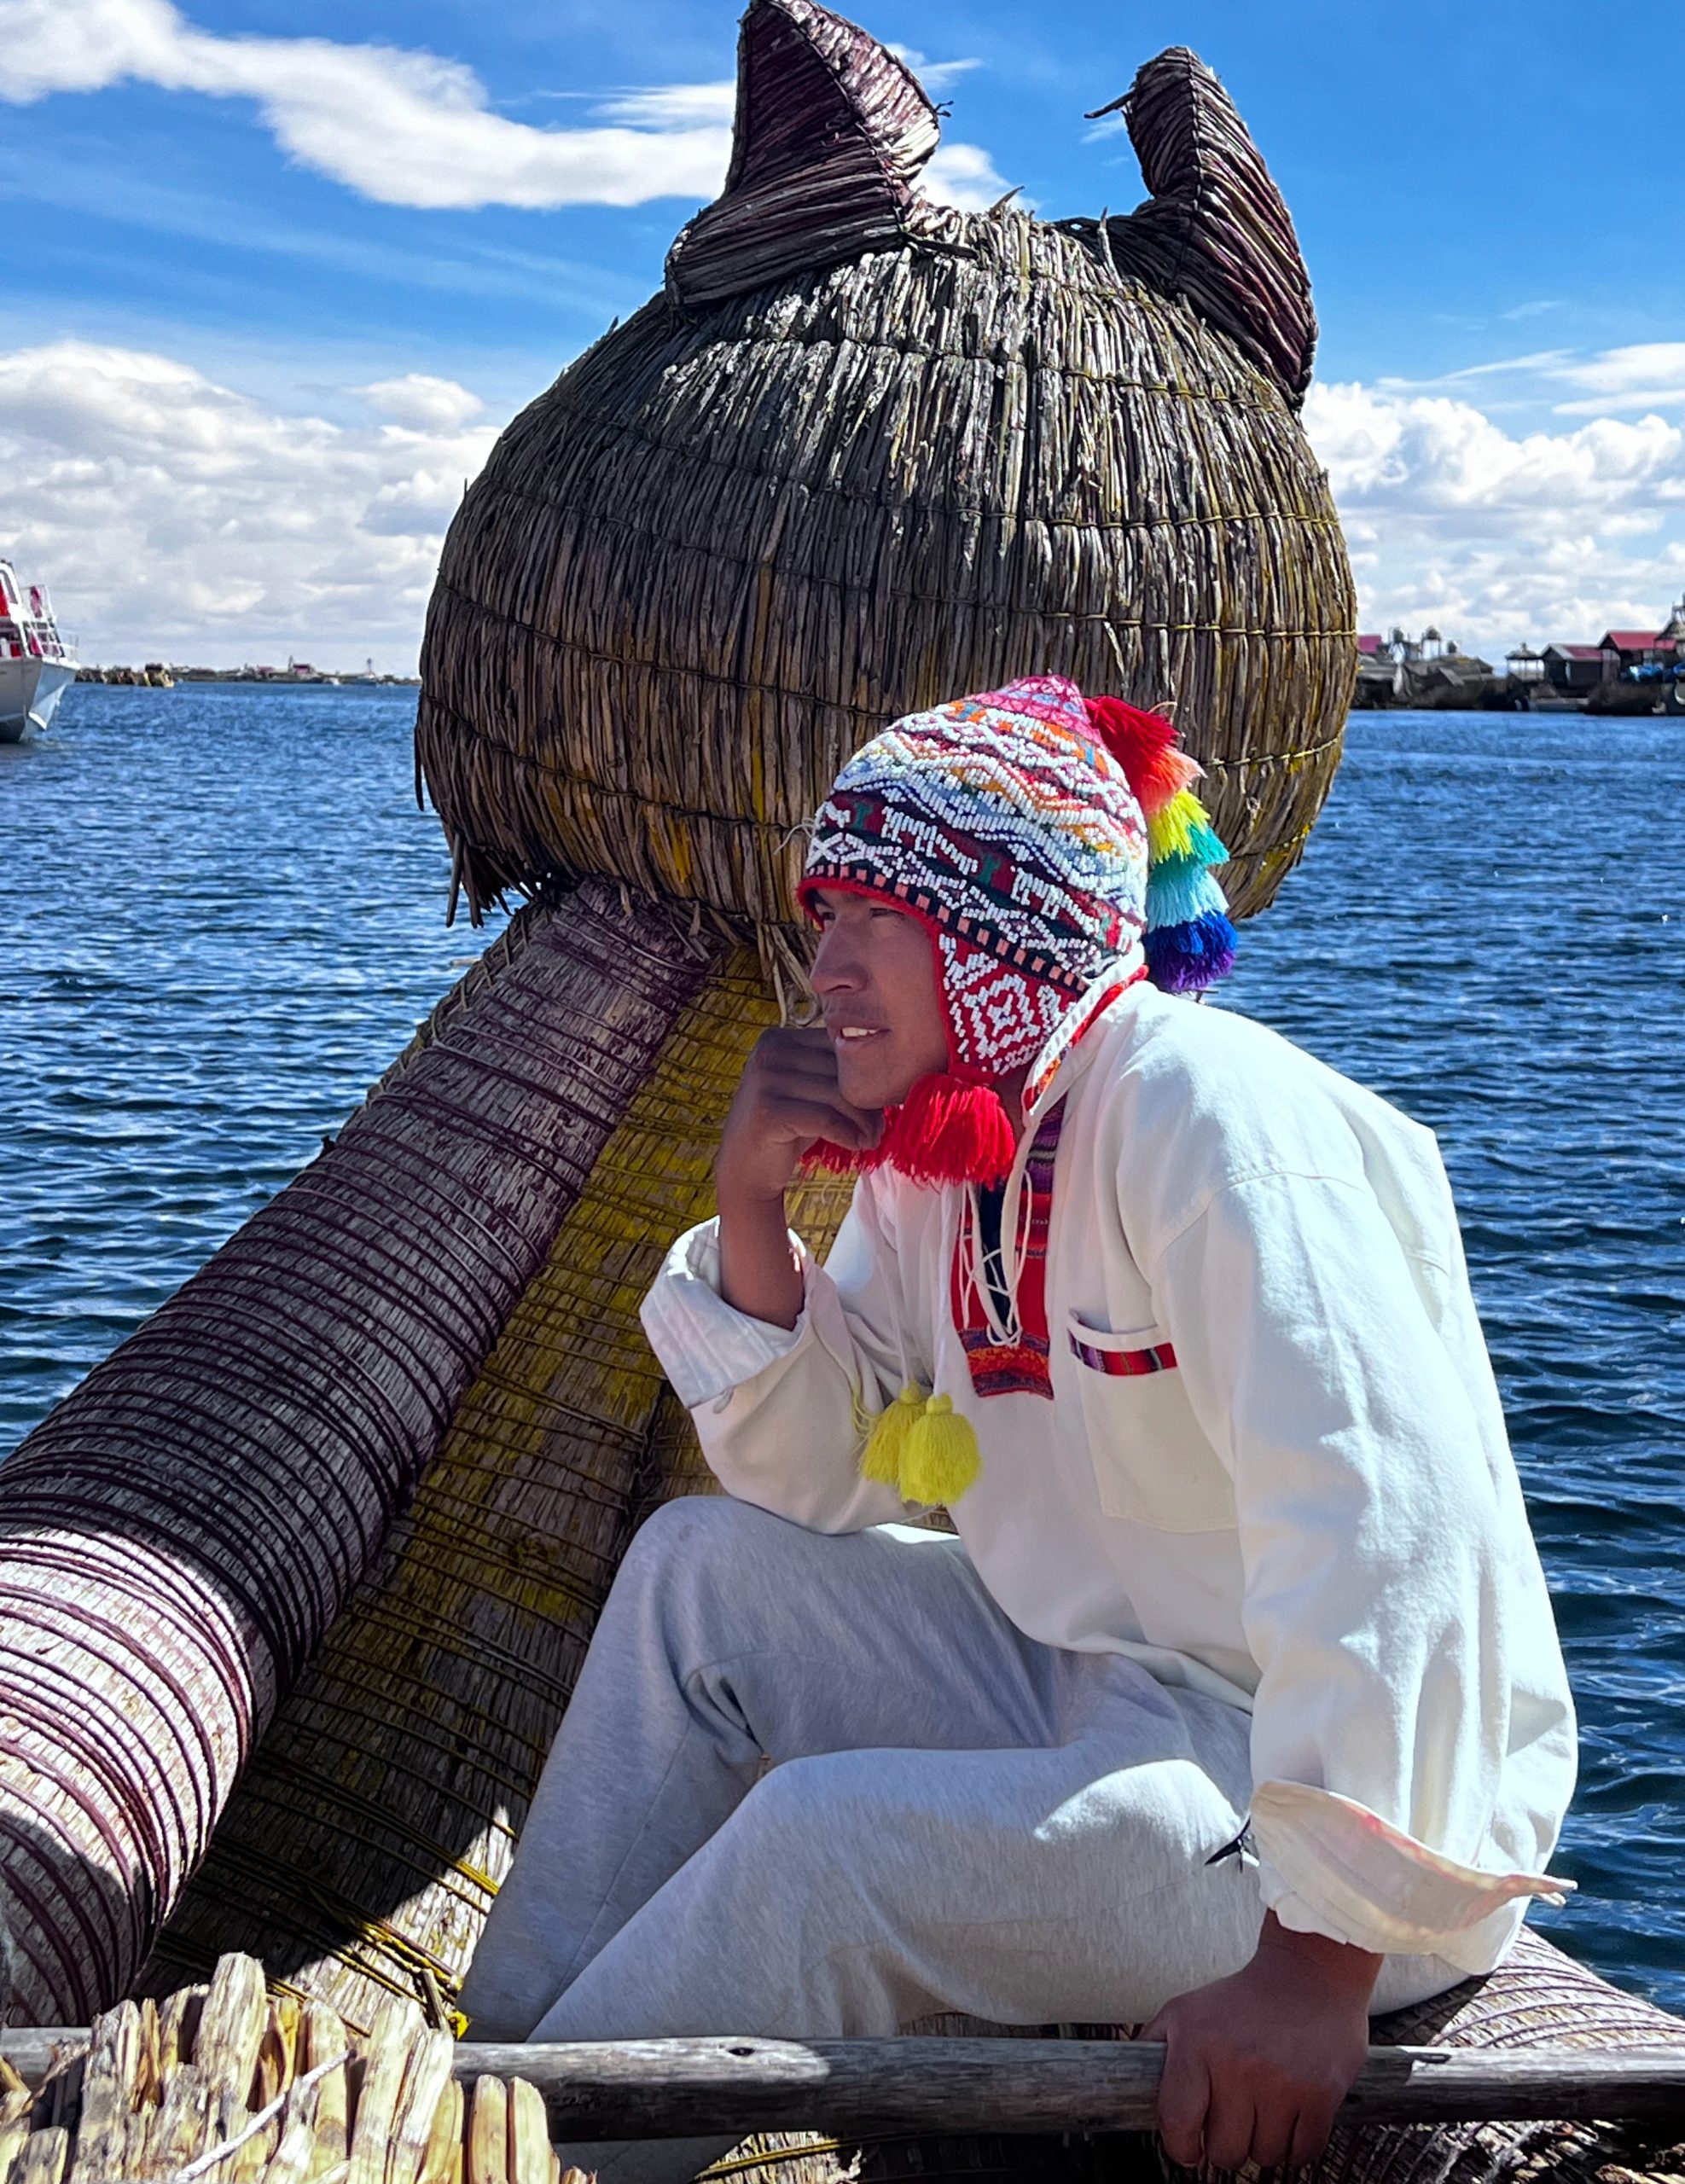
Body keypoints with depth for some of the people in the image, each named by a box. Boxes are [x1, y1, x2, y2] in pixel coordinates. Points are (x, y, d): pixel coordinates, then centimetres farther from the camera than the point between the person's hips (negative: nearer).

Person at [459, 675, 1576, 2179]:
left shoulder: (1201, 1119, -23)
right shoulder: (937, 1141, 5)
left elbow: (1390, 1534, -32)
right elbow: (815, 1487, 8)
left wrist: (1322, 1955, -33)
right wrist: (751, 1210, -6)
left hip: (1347, 1774, -9)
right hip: (1092, 1688, 9)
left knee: (828, 1837, -26)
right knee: (698, 1565, 7)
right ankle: (510, 2050, 16)